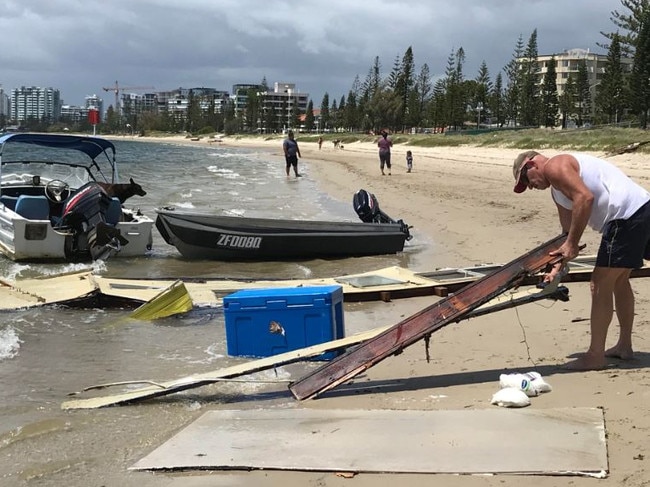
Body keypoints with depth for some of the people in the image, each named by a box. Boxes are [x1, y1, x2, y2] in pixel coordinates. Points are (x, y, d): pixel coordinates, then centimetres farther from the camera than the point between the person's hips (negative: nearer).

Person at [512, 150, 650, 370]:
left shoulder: (553, 166, -6)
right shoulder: (557, 189, 24)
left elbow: (585, 197, -20)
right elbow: (568, 231, 25)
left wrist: (572, 244, -15)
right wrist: (557, 269, 18)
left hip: (626, 217, -11)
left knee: (601, 285, -3)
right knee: (619, 280, 24)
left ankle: (595, 356, 3)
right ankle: (624, 346, 34)